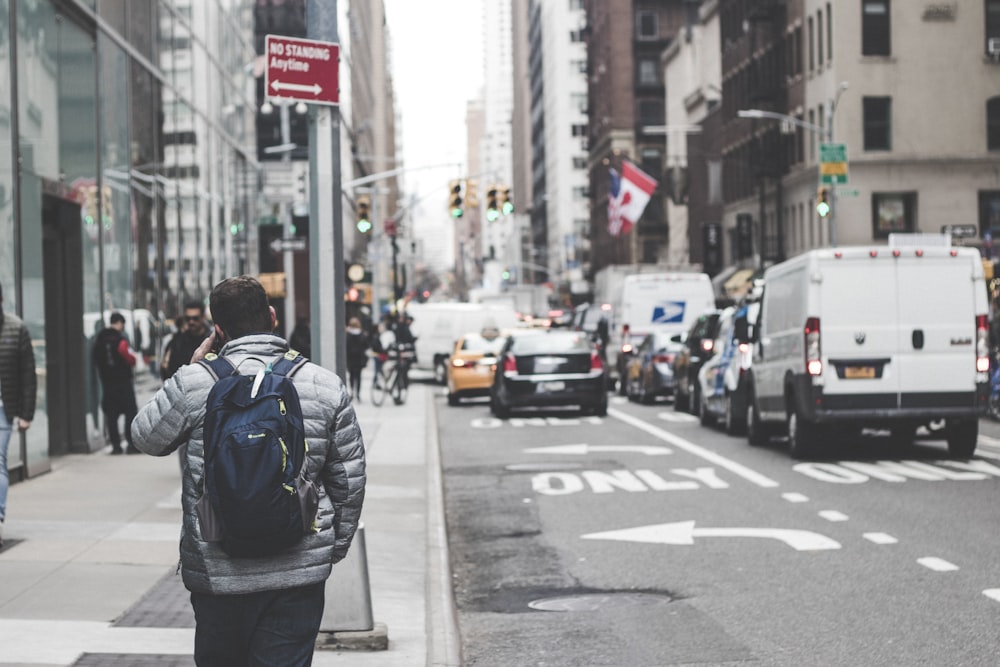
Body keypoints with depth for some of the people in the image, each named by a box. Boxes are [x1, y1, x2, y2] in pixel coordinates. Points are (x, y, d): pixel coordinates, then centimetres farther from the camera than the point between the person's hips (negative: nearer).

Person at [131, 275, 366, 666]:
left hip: (220, 571, -1)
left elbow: (146, 437, 10)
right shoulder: (325, 386, 1)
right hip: (300, 573, 1)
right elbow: (349, 481, 8)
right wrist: (334, 546, 22)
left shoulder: (196, 383, -7)